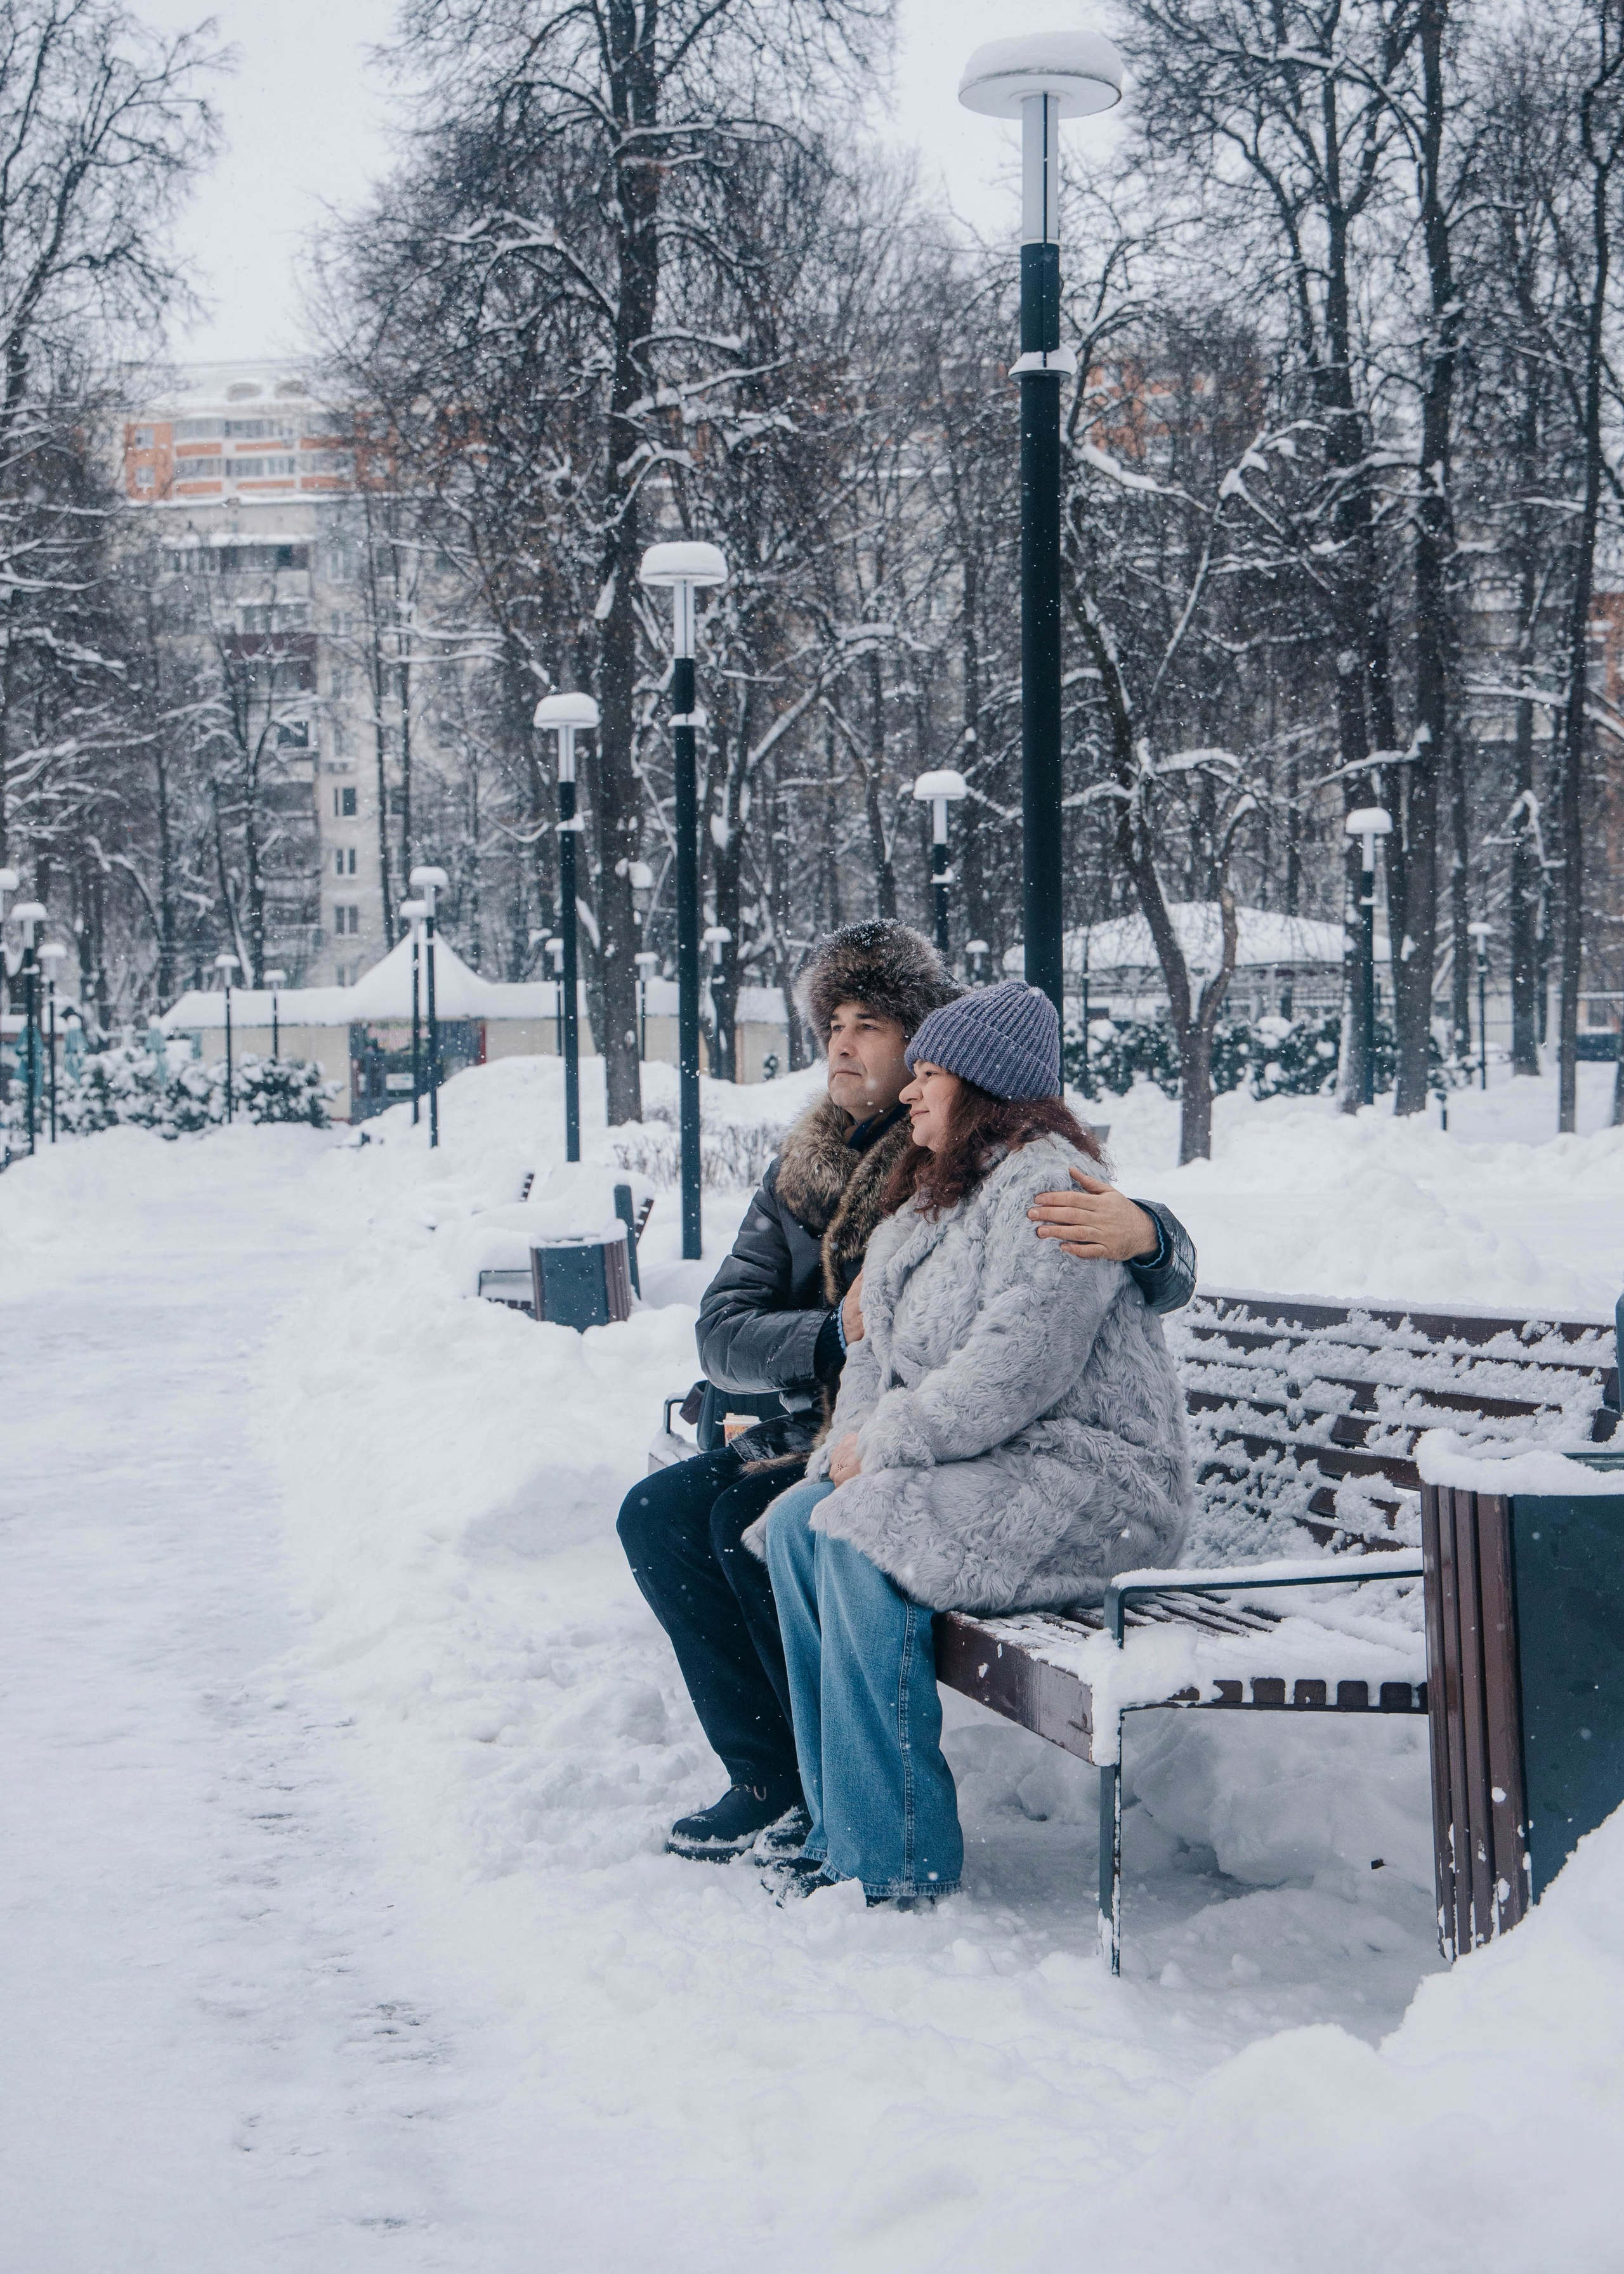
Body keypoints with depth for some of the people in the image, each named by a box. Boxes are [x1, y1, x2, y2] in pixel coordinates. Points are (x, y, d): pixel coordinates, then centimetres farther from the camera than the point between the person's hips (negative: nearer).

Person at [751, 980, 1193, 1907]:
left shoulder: (1046, 1181, -14)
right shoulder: (940, 1192, 19)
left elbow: (1018, 1364, -24)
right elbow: (880, 1345, 18)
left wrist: (887, 1444, -17)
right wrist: (854, 1438, -2)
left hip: (1092, 1479, -10)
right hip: (981, 1469, 10)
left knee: (863, 1545, -27)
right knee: (796, 1524, -8)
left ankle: (897, 1859, -20)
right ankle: (842, 1826, -5)